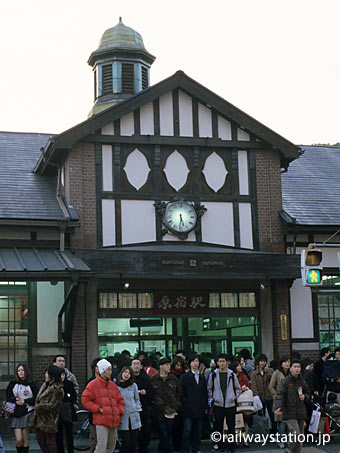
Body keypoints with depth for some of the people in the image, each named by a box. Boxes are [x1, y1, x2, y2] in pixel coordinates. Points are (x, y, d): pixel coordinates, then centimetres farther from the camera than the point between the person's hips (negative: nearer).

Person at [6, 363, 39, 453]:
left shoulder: (32, 384, 1)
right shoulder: (13, 384, 6)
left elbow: (37, 398, -1)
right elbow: (8, 397, 7)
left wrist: (25, 401, -11)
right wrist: (15, 400, -12)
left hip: (27, 413, -1)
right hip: (16, 413, 1)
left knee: (25, 439, 1)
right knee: (18, 440, -5)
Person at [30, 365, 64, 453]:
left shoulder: (57, 389, -17)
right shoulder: (46, 385, 11)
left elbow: (52, 405, -21)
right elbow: (39, 399, 20)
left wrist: (38, 407, -12)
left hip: (48, 420, -9)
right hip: (39, 419, 9)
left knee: (50, 442, 0)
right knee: (40, 441, 14)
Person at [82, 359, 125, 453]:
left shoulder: (113, 385, 15)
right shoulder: (93, 385, -2)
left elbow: (120, 400, 23)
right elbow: (85, 400, -4)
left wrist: (120, 411, 7)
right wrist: (98, 409, -11)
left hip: (114, 420, 6)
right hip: (101, 421, -6)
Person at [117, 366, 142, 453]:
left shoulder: (133, 385, 8)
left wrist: (137, 410, 6)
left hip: (133, 417, 3)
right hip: (122, 418, -3)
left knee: (134, 443, 4)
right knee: (126, 443, -9)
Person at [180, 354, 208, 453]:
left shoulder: (202, 377, 14)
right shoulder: (184, 377, 0)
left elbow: (205, 393, 16)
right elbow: (181, 393, -3)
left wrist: (205, 407, 11)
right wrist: (184, 405, -9)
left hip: (199, 409, 4)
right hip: (188, 409, -4)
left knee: (197, 431, 8)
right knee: (187, 431, -6)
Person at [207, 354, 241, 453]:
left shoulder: (232, 374, 3)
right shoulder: (213, 375, 1)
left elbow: (238, 388, 13)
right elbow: (209, 388, 11)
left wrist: (234, 397, 2)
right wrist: (212, 397, 0)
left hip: (230, 404, 0)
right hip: (218, 404, 0)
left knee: (231, 426, 3)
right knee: (218, 426, 3)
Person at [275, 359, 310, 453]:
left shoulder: (302, 382, 11)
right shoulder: (285, 381, -5)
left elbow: (307, 394, 24)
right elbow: (280, 395, -12)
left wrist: (304, 397, 0)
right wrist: (279, 406, -28)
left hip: (301, 413, 6)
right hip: (290, 414, -6)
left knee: (300, 436, 10)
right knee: (296, 436, -17)